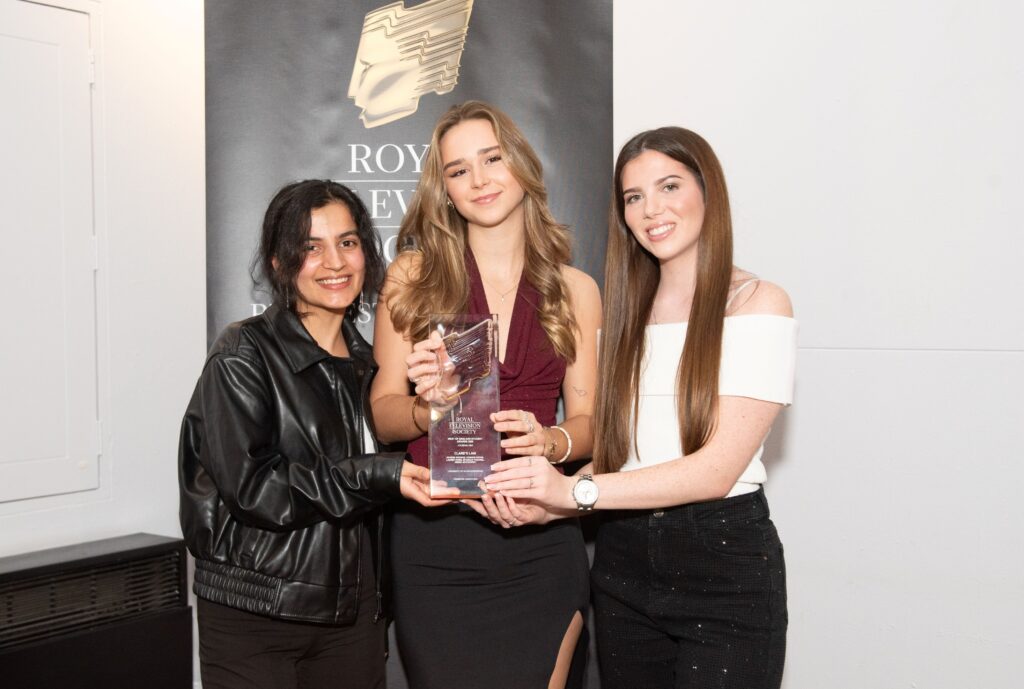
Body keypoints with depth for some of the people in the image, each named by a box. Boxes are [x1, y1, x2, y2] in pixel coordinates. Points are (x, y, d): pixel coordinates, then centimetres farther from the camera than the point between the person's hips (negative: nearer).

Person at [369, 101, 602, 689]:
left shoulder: (575, 290, 6)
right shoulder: (413, 276, 2)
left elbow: (588, 420, 7)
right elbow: (381, 412, 2)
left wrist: (550, 441, -14)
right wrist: (426, 409, -19)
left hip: (539, 546, 1)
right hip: (434, 544, -1)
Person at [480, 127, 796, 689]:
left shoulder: (757, 304, -7)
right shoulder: (625, 313, 10)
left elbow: (719, 467, -16)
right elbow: (611, 453, 7)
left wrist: (576, 489, -23)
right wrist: (548, 504, -12)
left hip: (723, 559, -4)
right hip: (624, 556, 5)